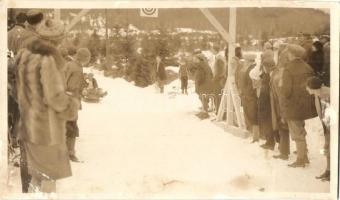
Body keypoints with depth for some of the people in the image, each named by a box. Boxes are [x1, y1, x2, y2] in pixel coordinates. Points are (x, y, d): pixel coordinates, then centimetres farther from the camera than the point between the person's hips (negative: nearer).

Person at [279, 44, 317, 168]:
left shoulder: (288, 69, -16)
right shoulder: (307, 67, 2)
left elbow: (286, 91, -18)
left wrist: (281, 86, 1)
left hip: (293, 106, -6)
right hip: (306, 105, 6)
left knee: (297, 133, 2)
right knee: (300, 132, 18)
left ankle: (301, 160, 8)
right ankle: (304, 156, 24)